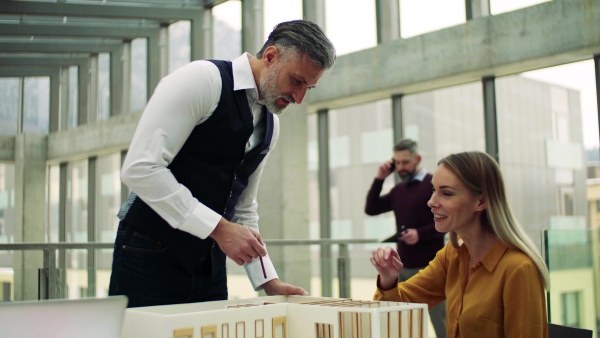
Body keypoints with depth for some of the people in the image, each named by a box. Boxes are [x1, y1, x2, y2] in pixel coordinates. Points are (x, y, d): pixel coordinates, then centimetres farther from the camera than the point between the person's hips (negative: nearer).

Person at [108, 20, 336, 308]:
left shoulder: (271, 124, 10)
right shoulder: (201, 80, -14)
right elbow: (140, 168, -22)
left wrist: (269, 281, 8)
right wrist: (219, 228, -22)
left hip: (209, 266, 7)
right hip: (150, 257, -7)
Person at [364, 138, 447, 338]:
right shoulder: (398, 190, 13)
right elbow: (371, 209, 12)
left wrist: (420, 234, -22)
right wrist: (379, 179, 4)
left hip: (430, 265, -7)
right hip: (404, 266, 7)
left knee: (440, 320, -3)